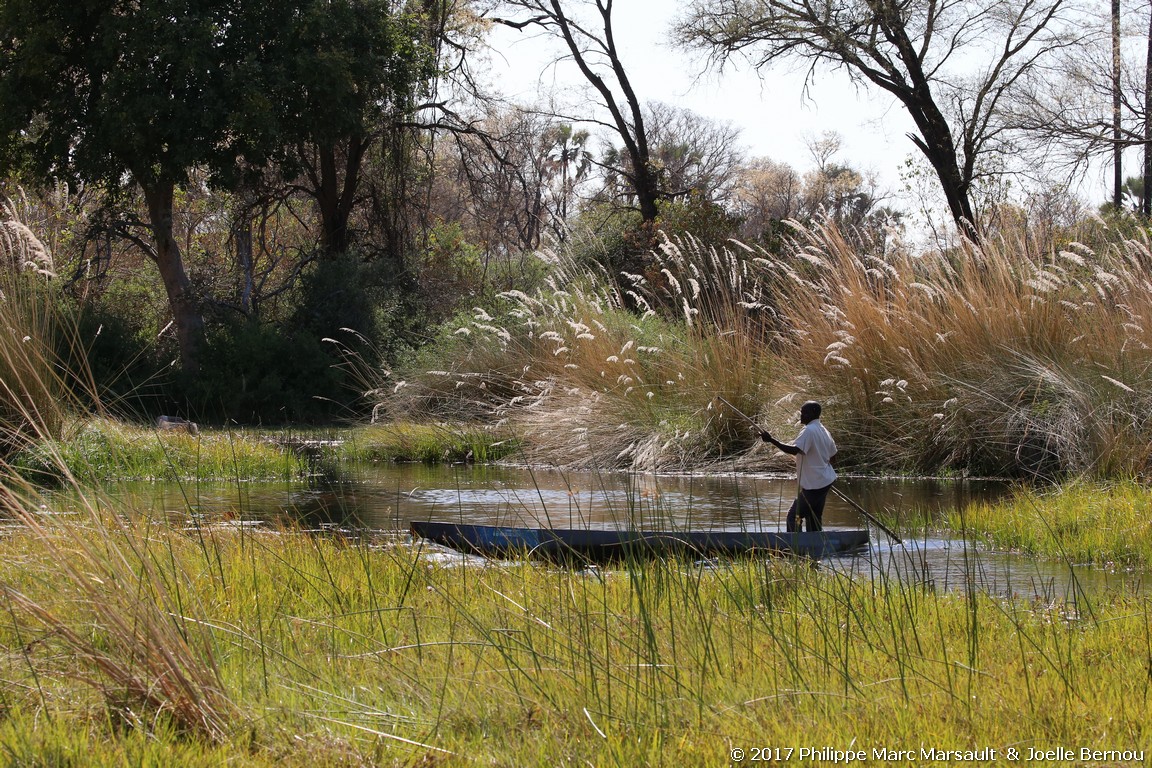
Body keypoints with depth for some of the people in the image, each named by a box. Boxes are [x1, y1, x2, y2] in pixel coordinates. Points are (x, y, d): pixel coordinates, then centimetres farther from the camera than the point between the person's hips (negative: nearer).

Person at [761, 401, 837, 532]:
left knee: (793, 516, -7)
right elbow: (833, 455, 20)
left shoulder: (809, 431, -18)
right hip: (826, 481, 9)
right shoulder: (824, 431, 12)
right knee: (814, 518, 15)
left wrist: (771, 440, -31)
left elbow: (794, 450, -31)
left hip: (813, 485, -9)